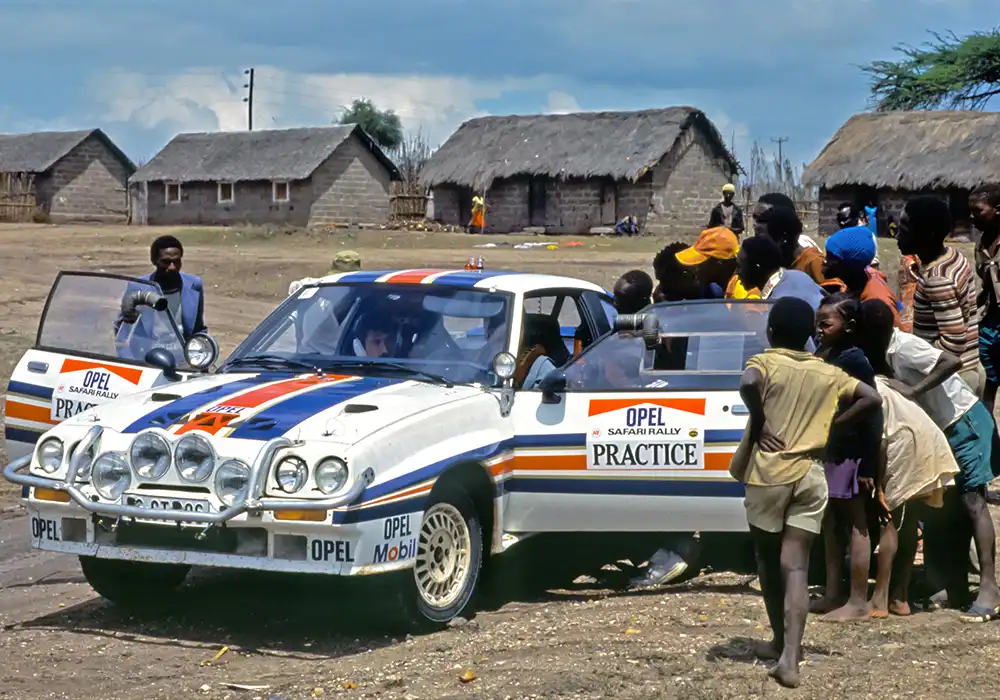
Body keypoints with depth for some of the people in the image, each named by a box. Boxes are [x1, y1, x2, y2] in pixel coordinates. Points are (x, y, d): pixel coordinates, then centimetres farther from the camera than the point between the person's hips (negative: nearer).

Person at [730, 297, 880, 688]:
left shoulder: (765, 362, -1)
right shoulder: (827, 373, 11)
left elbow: (747, 384, -24)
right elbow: (871, 399, 8)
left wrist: (759, 423, -10)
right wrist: (831, 424, 10)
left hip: (768, 473, -3)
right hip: (810, 474, 3)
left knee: (768, 560, 17)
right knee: (796, 567, -3)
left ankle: (781, 642, 29)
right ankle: (790, 656, -19)